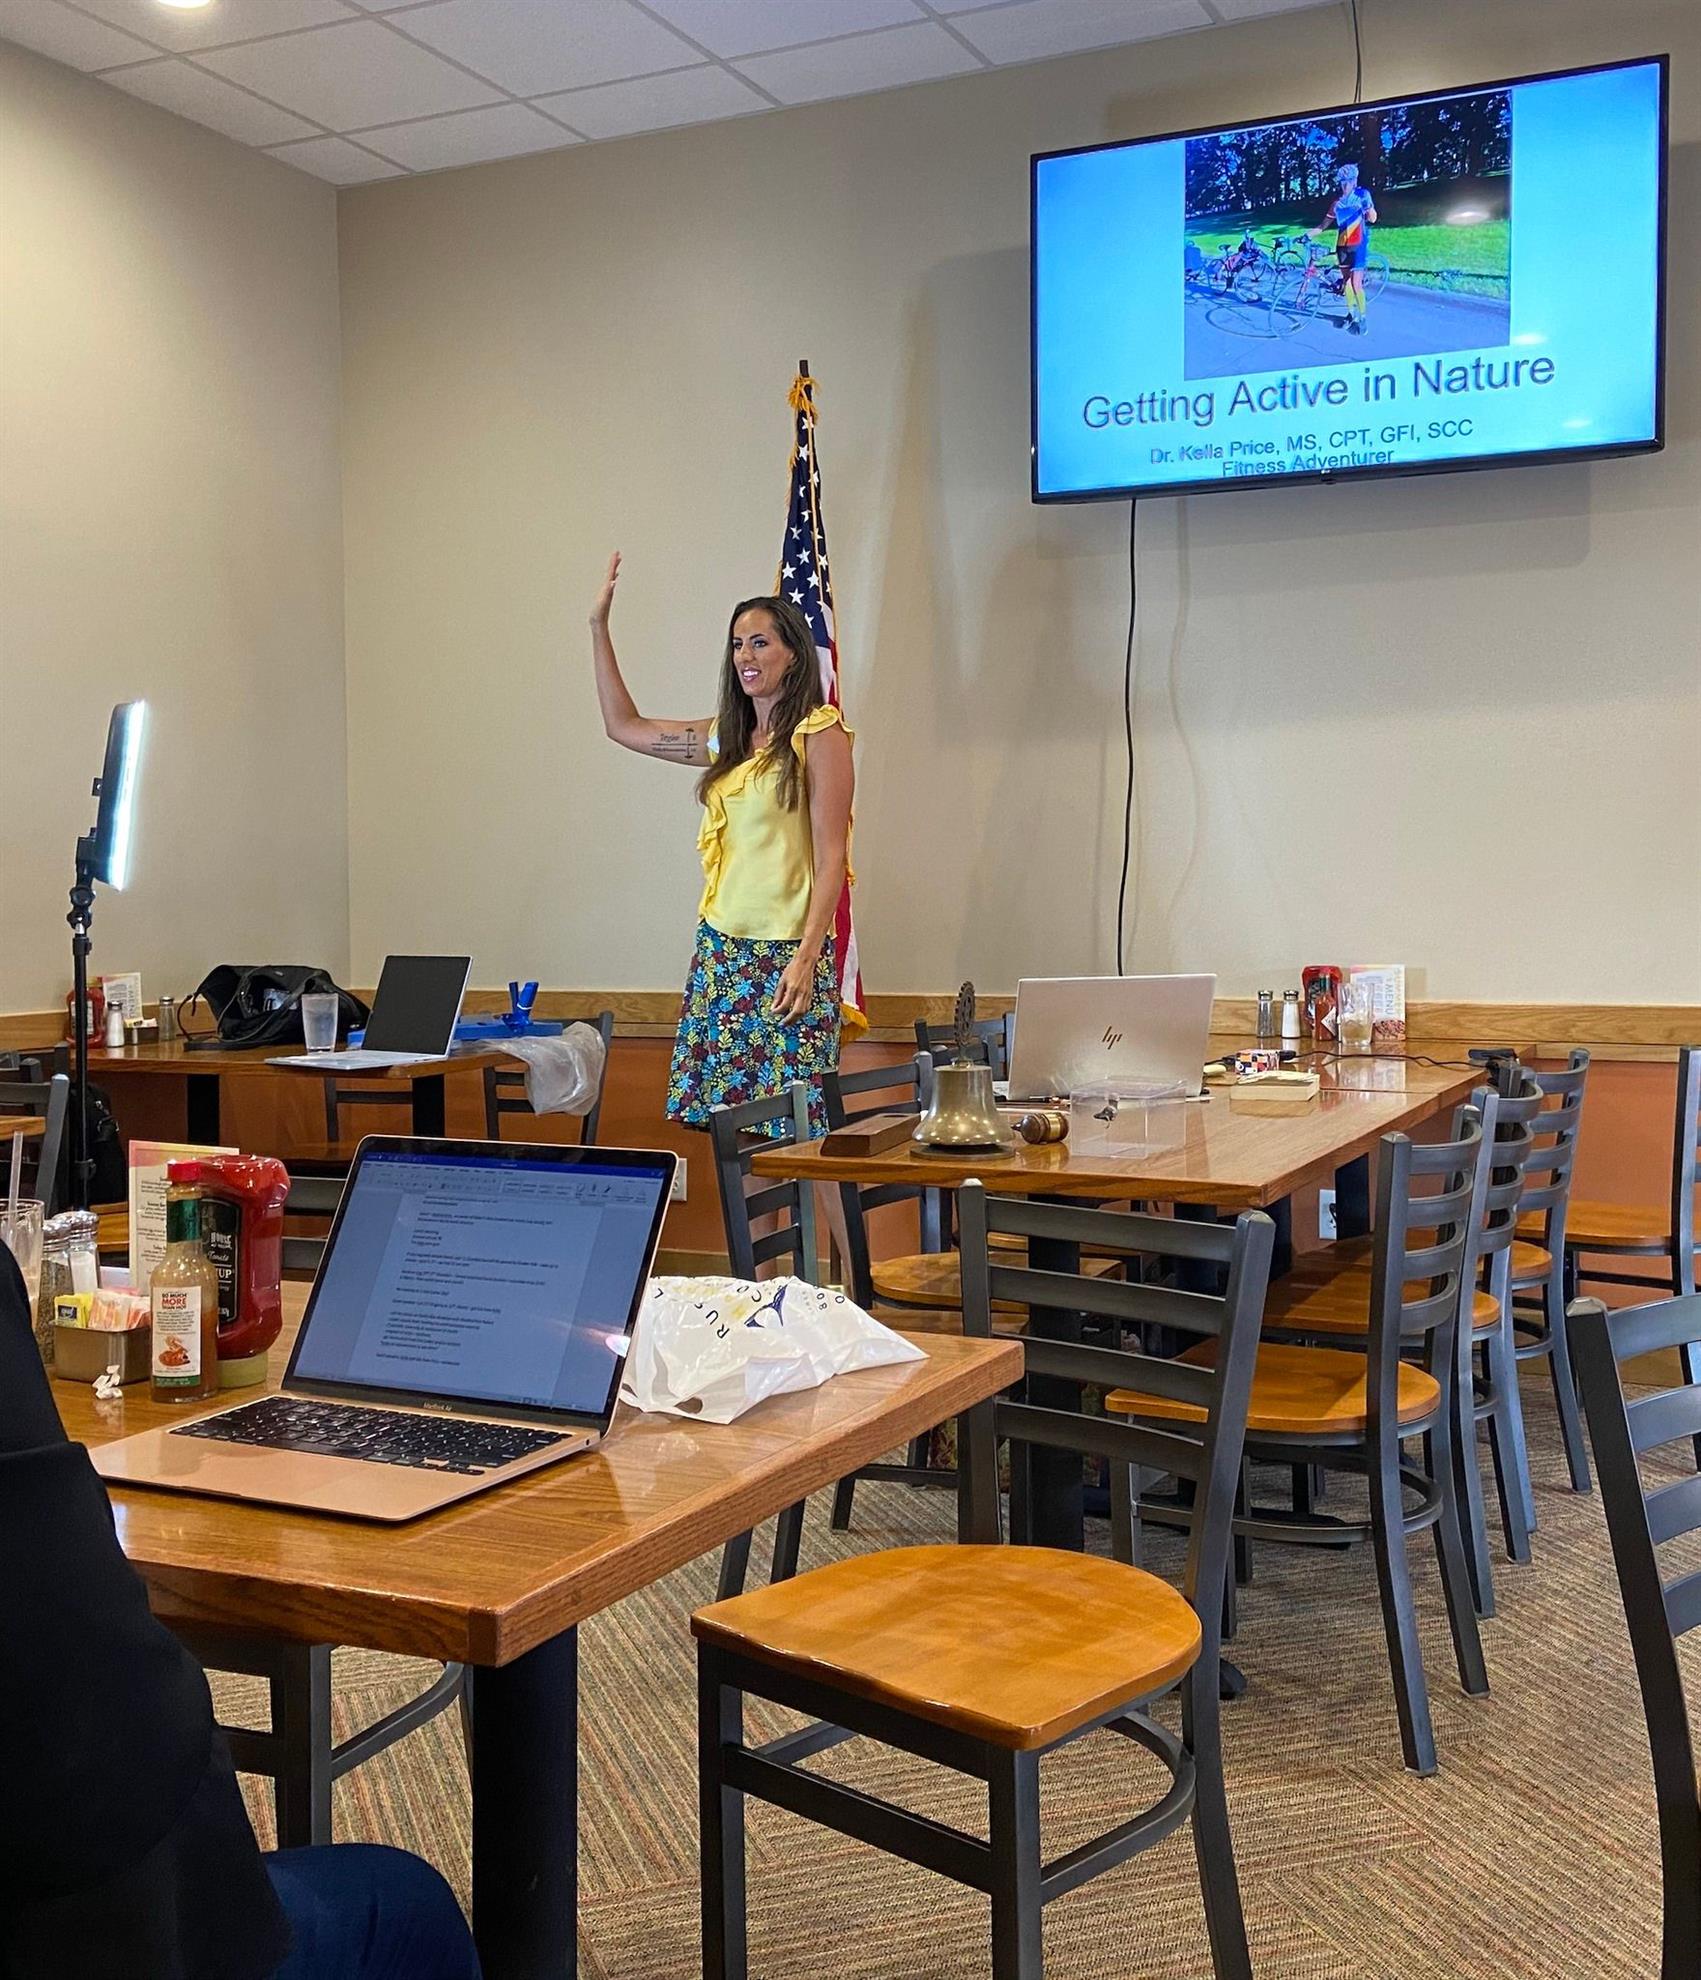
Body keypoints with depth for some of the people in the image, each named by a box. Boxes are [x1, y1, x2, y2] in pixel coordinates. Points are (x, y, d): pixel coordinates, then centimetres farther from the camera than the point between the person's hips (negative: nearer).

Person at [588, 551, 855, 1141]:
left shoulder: (818, 733, -5)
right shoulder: (726, 736, 14)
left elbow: (831, 856, -10)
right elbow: (625, 726, 24)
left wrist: (806, 957, -18)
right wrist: (599, 626, 21)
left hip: (786, 950, -7)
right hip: (721, 947, 7)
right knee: (724, 1112, 5)